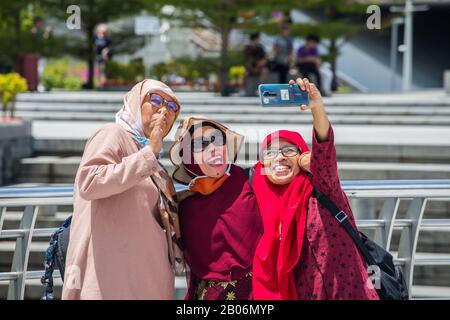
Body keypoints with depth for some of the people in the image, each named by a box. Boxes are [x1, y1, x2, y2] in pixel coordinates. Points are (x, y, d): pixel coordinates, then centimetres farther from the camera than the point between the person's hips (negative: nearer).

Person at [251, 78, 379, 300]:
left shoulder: (320, 190, -3)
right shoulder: (268, 210, 8)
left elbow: (324, 152, -23)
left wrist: (317, 107, -39)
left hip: (347, 292, -4)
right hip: (300, 294, 4)